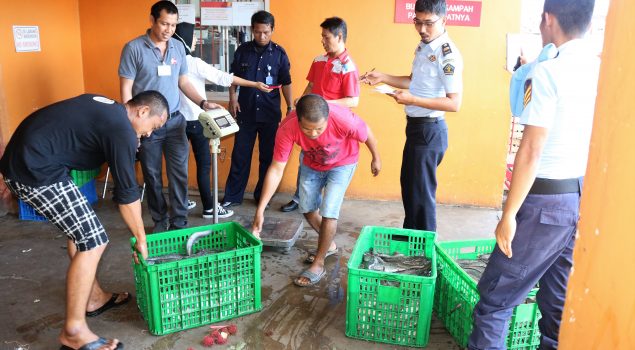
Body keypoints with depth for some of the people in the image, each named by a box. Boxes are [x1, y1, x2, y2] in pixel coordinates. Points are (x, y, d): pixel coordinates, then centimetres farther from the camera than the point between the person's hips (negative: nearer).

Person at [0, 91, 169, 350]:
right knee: (93, 241, -7)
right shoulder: (122, 130, -13)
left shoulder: (107, 108, 15)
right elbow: (127, 193, -9)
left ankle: (94, 298, 32)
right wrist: (141, 238, 4)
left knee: (80, 229, 19)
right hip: (35, 169, -11)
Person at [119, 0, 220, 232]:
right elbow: (126, 89, -8)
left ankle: (179, 221, 14)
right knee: (152, 175, 9)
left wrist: (203, 103, -1)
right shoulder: (134, 48, -8)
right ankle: (159, 220, 24)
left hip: (175, 120, 3)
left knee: (179, 173, 4)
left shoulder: (178, 47, 5)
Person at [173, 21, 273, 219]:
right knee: (203, 164, -1)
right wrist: (255, 84, -9)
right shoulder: (194, 63, -15)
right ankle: (209, 208, 4)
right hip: (195, 120, -7)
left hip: (177, 119, 7)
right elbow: (224, 78, -15)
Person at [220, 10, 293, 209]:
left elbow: (286, 82, 1)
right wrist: (233, 99, -2)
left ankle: (262, 195, 22)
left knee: (268, 156, 8)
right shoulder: (243, 51, 2)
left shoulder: (279, 53, -1)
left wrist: (290, 107, -5)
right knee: (240, 155, 5)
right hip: (246, 112, 1)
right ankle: (233, 196, 14)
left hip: (270, 113, -1)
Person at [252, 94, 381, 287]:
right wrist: (260, 209, -31)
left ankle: (318, 264, 6)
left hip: (342, 163, -3)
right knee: (307, 208, 9)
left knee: (328, 212, -11)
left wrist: (376, 158, -1)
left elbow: (366, 133, -18)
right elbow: (276, 169, -29)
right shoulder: (287, 128, -35)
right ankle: (327, 243, 36)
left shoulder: (344, 119, -41)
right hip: (312, 164, 3)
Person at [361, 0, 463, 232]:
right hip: (416, 126, 9)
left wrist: (412, 100, -28)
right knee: (409, 186, 20)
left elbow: (454, 103, -24)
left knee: (421, 192, 2)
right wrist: (383, 78, 9)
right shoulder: (423, 47, 8)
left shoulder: (447, 54, -19)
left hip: (429, 131, -9)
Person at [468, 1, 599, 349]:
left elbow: (531, 152, -18)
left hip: (547, 199, -7)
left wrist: (509, 215, -13)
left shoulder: (548, 73, -15)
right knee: (561, 301, 17)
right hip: (586, 196, 7)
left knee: (496, 296, 5)